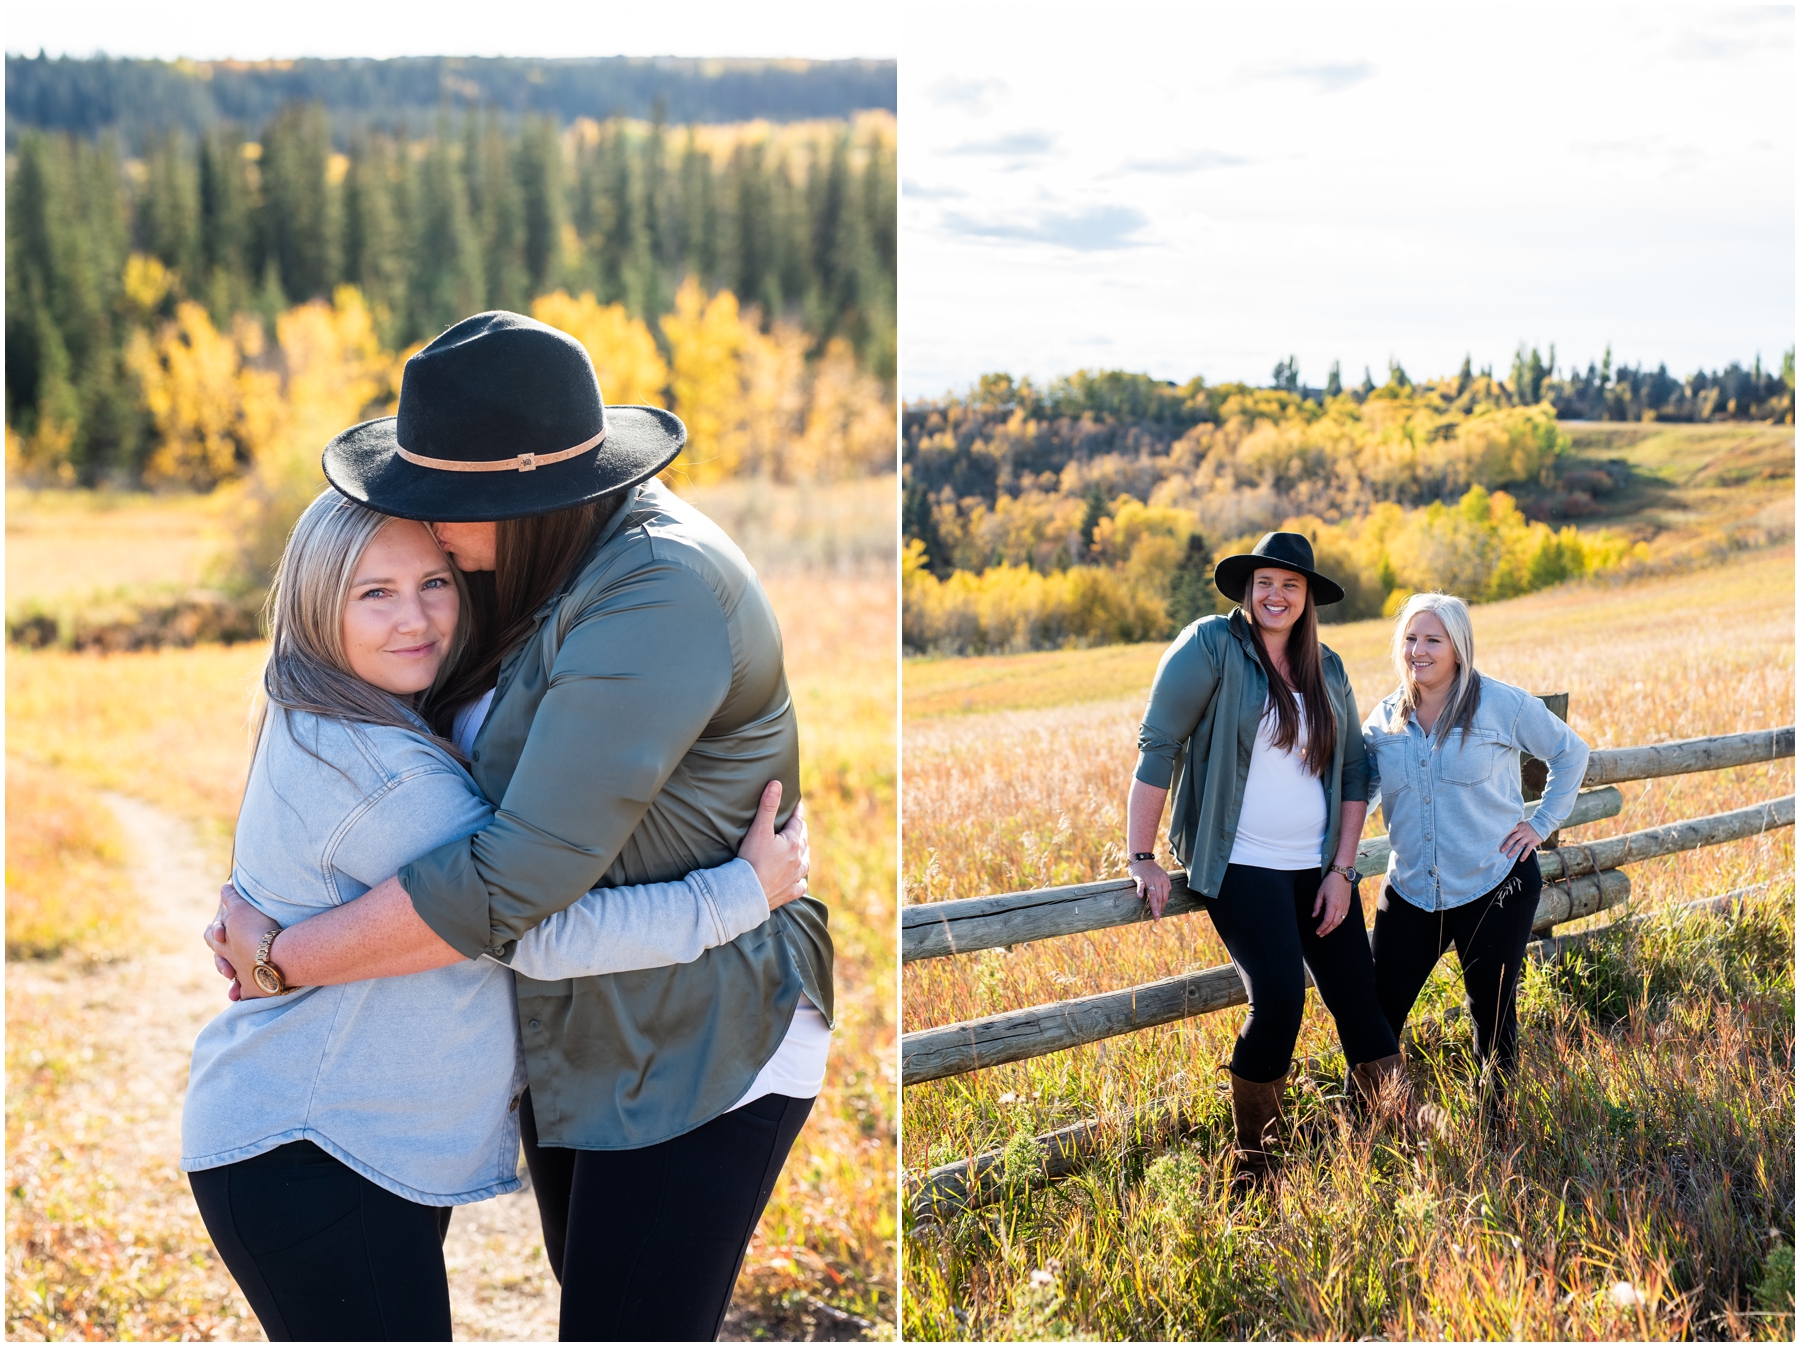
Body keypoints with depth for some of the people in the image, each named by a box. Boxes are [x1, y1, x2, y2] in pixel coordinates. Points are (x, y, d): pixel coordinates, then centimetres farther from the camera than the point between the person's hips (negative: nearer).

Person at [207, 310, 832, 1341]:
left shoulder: (656, 598, -30)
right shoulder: (569, 551, 0)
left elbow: (511, 885, -31)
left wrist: (281, 957, -19)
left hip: (699, 1049, -9)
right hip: (586, 1030, 9)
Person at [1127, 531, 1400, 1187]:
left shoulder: (1327, 670, 10)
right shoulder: (1212, 645, -7)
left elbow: (1354, 771, 13)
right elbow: (1158, 746, -9)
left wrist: (1341, 869, 4)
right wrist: (1142, 858, -13)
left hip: (1319, 867, 6)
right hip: (1244, 868, -5)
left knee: (1360, 1000, 3)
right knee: (1278, 996, -19)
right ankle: (1250, 1166, -3)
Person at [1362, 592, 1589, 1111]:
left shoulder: (1502, 704, -7)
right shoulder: (1386, 718, 2)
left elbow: (1571, 754, 6)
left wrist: (1542, 823, 0)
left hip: (1494, 888, -2)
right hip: (1410, 889, 3)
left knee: (1493, 1012, 9)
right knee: (1378, 1011, 0)